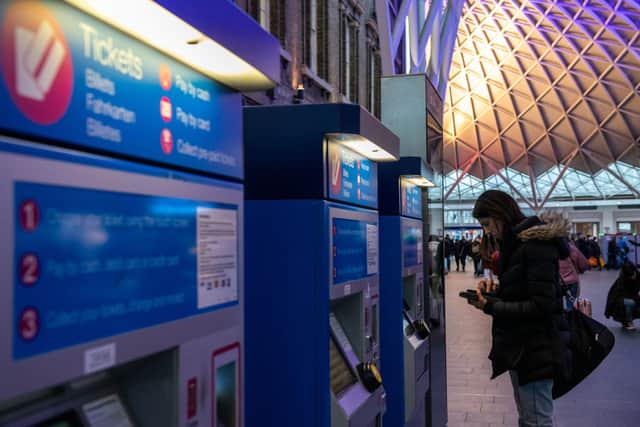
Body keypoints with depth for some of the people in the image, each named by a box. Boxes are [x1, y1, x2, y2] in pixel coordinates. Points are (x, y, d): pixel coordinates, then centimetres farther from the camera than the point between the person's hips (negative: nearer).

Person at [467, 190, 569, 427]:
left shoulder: (536, 246, -17)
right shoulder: (515, 244, 13)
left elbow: (541, 305, -22)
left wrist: (491, 306, -20)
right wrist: (496, 289, 2)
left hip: (536, 349, -10)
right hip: (519, 347, 10)